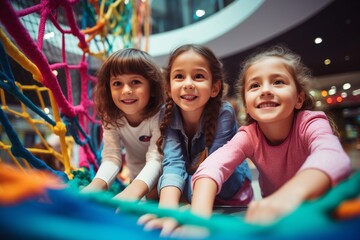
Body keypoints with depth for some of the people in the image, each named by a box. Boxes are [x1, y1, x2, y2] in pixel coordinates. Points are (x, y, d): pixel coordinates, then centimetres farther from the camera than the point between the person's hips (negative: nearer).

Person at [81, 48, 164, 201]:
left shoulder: (159, 115, -29)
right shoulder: (111, 118, -17)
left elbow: (156, 159, -39)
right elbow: (111, 157, -25)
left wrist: (134, 191, -58)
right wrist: (96, 185, -47)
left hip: (162, 175, -3)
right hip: (136, 179, 4)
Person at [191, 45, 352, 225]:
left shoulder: (310, 124, -21)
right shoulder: (248, 136, -16)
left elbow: (332, 158, -43)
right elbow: (212, 167, -32)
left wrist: (288, 195, -61)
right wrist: (200, 214, -51)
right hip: (273, 213, 3)